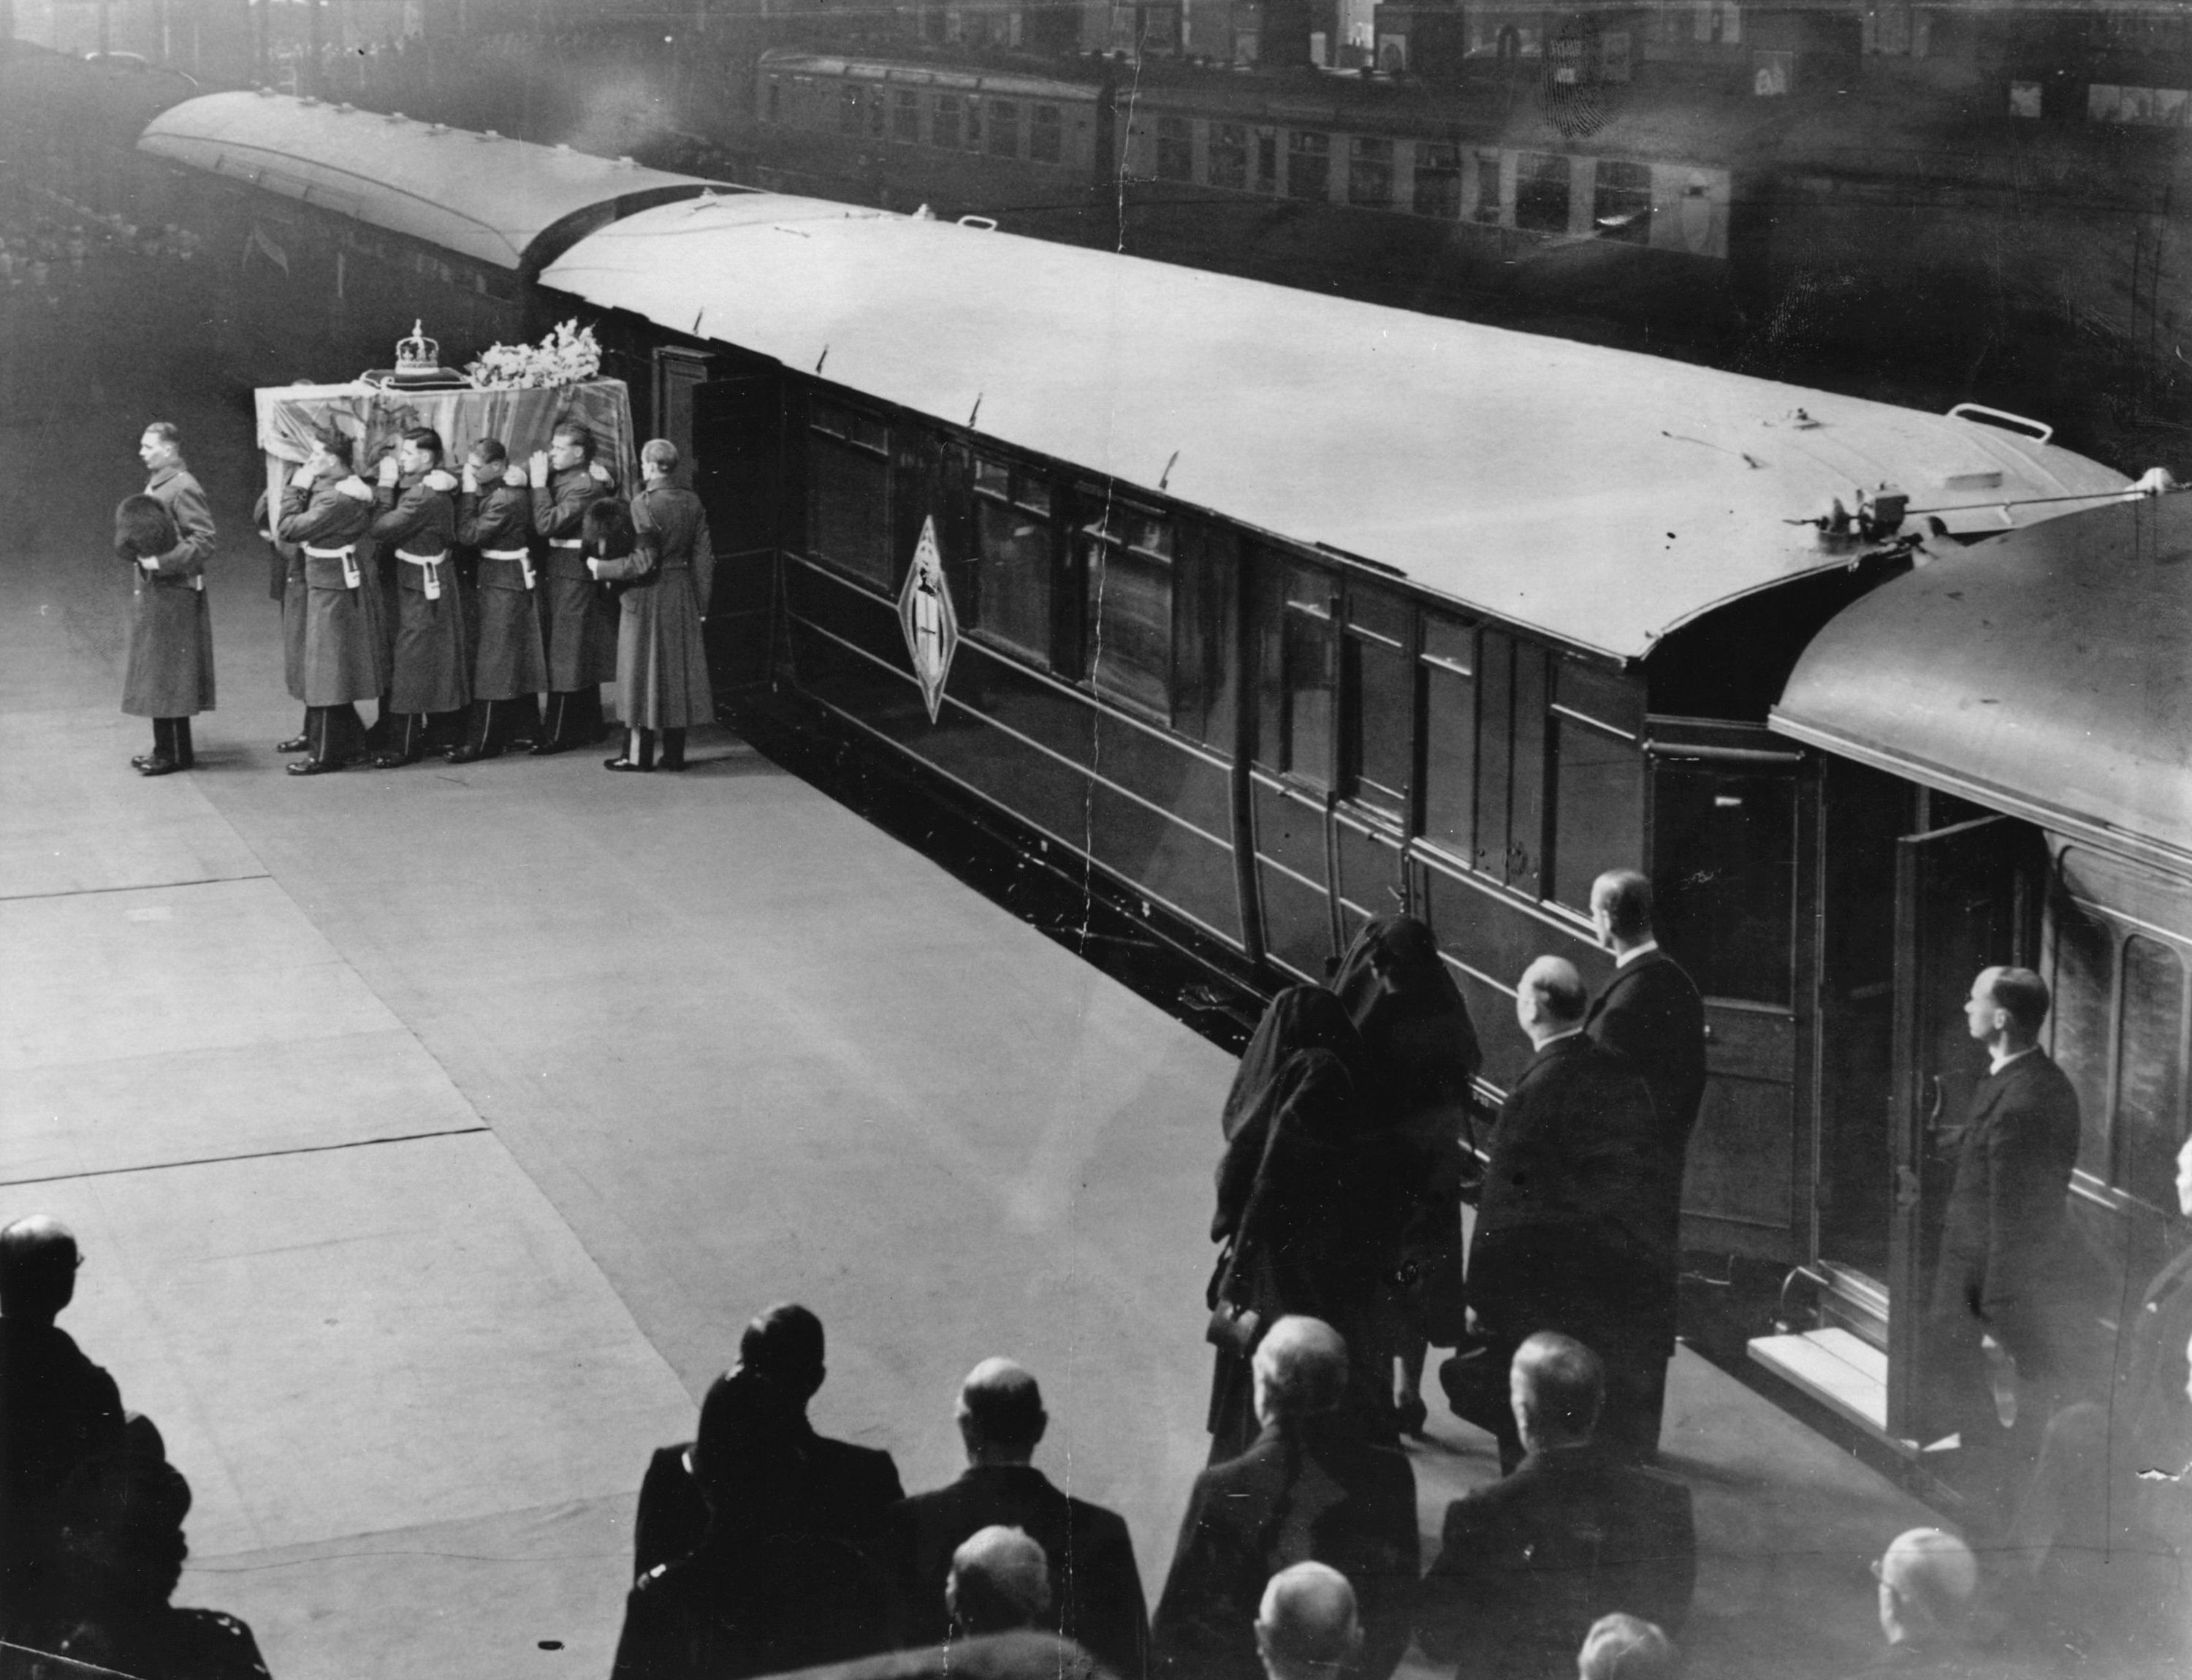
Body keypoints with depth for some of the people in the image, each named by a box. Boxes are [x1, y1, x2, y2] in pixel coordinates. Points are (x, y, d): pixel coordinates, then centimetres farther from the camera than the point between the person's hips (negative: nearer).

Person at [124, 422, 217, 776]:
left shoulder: (184, 488, -15)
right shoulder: (155, 486, 14)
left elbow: (203, 542, -20)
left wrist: (160, 563, -24)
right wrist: (136, 550, 8)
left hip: (173, 596, -10)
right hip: (150, 592, 10)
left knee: (168, 675, -4)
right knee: (158, 673, 13)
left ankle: (175, 753, 2)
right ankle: (166, 749, 20)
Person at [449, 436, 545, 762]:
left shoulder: (505, 500, -22)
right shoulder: (501, 490, 8)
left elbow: (469, 535, -21)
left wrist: (468, 492, -16)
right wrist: (472, 492, -1)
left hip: (504, 586, -10)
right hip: (517, 581, 10)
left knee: (493, 662, -6)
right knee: (519, 660, 16)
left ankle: (483, 741, -3)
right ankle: (525, 729, 24)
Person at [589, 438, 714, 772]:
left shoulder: (644, 504, -17)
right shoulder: (691, 502, 2)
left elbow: (643, 561, -20)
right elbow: (704, 557, 4)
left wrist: (602, 567, -9)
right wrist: (700, 604, 11)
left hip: (648, 596, -6)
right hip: (683, 595, 6)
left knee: (642, 669, 3)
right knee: (678, 668, 11)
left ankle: (638, 753, 5)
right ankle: (674, 753, 14)